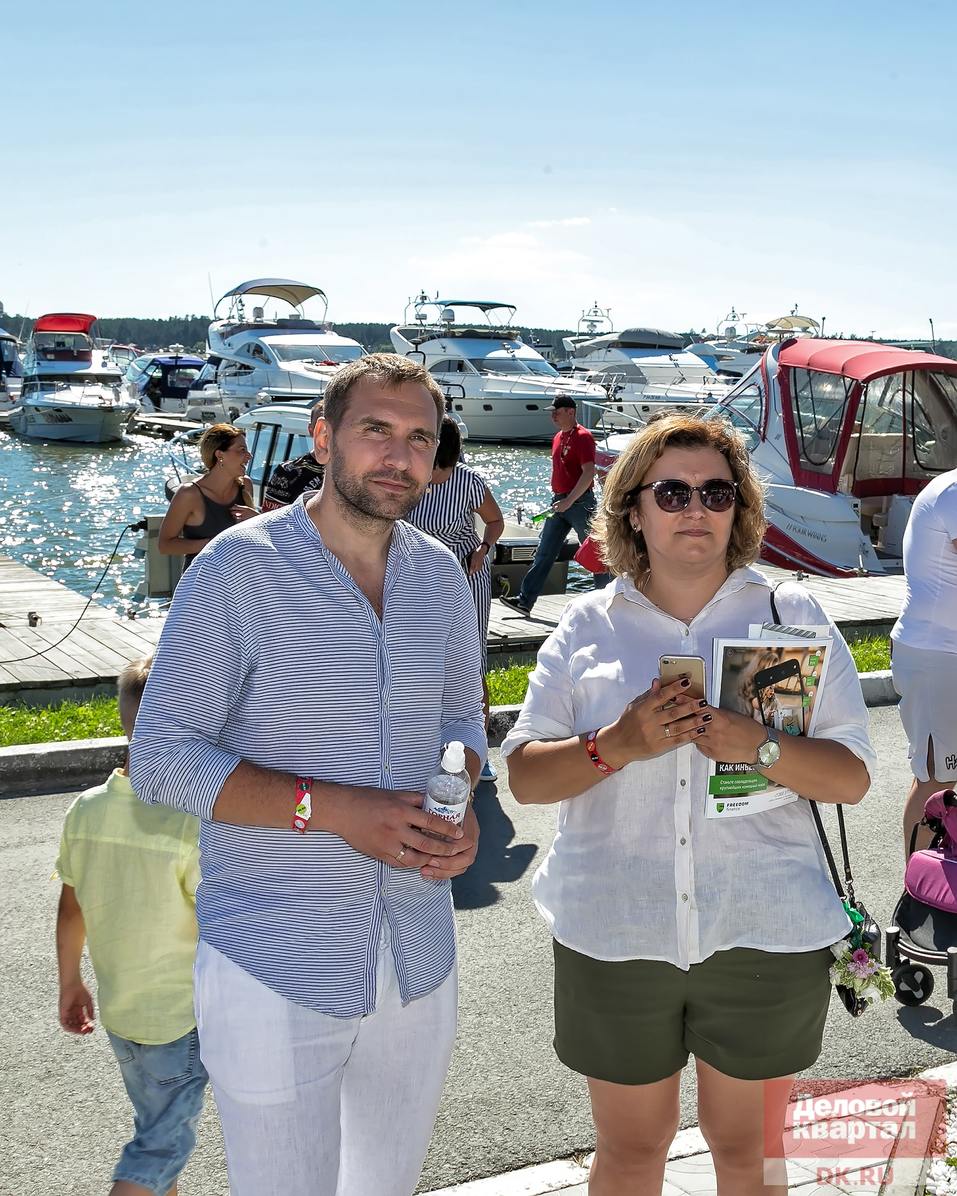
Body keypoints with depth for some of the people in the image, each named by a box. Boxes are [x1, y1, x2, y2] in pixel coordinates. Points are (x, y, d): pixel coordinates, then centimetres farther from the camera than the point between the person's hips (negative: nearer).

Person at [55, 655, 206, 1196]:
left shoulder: (86, 810, -9)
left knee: (156, 1127, 24)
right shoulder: (192, 827, -26)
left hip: (118, 1010, 6)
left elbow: (71, 908, 4)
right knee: (162, 1143, 9)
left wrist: (70, 982, 18)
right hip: (180, 1018, -6)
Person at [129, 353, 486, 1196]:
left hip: (418, 960, 6)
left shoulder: (440, 575, 4)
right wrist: (330, 808, -25)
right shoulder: (240, 567, -14)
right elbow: (162, 758, -14)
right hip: (275, 971, -5)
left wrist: (461, 806, -6)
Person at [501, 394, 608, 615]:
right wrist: (557, 499, 19)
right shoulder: (558, 438, 15)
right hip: (559, 502, 9)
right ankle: (525, 601, 4)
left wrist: (569, 501, -24)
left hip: (580, 503, -8)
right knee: (543, 553, 4)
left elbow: (589, 473, -20)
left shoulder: (583, 437, -12)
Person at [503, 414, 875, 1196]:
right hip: (615, 935, 1)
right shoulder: (588, 626, 2)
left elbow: (853, 777, -4)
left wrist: (759, 748, -23)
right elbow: (525, 776, -2)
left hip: (764, 937, 0)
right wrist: (618, 744, -20)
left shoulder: (794, 616, 1)